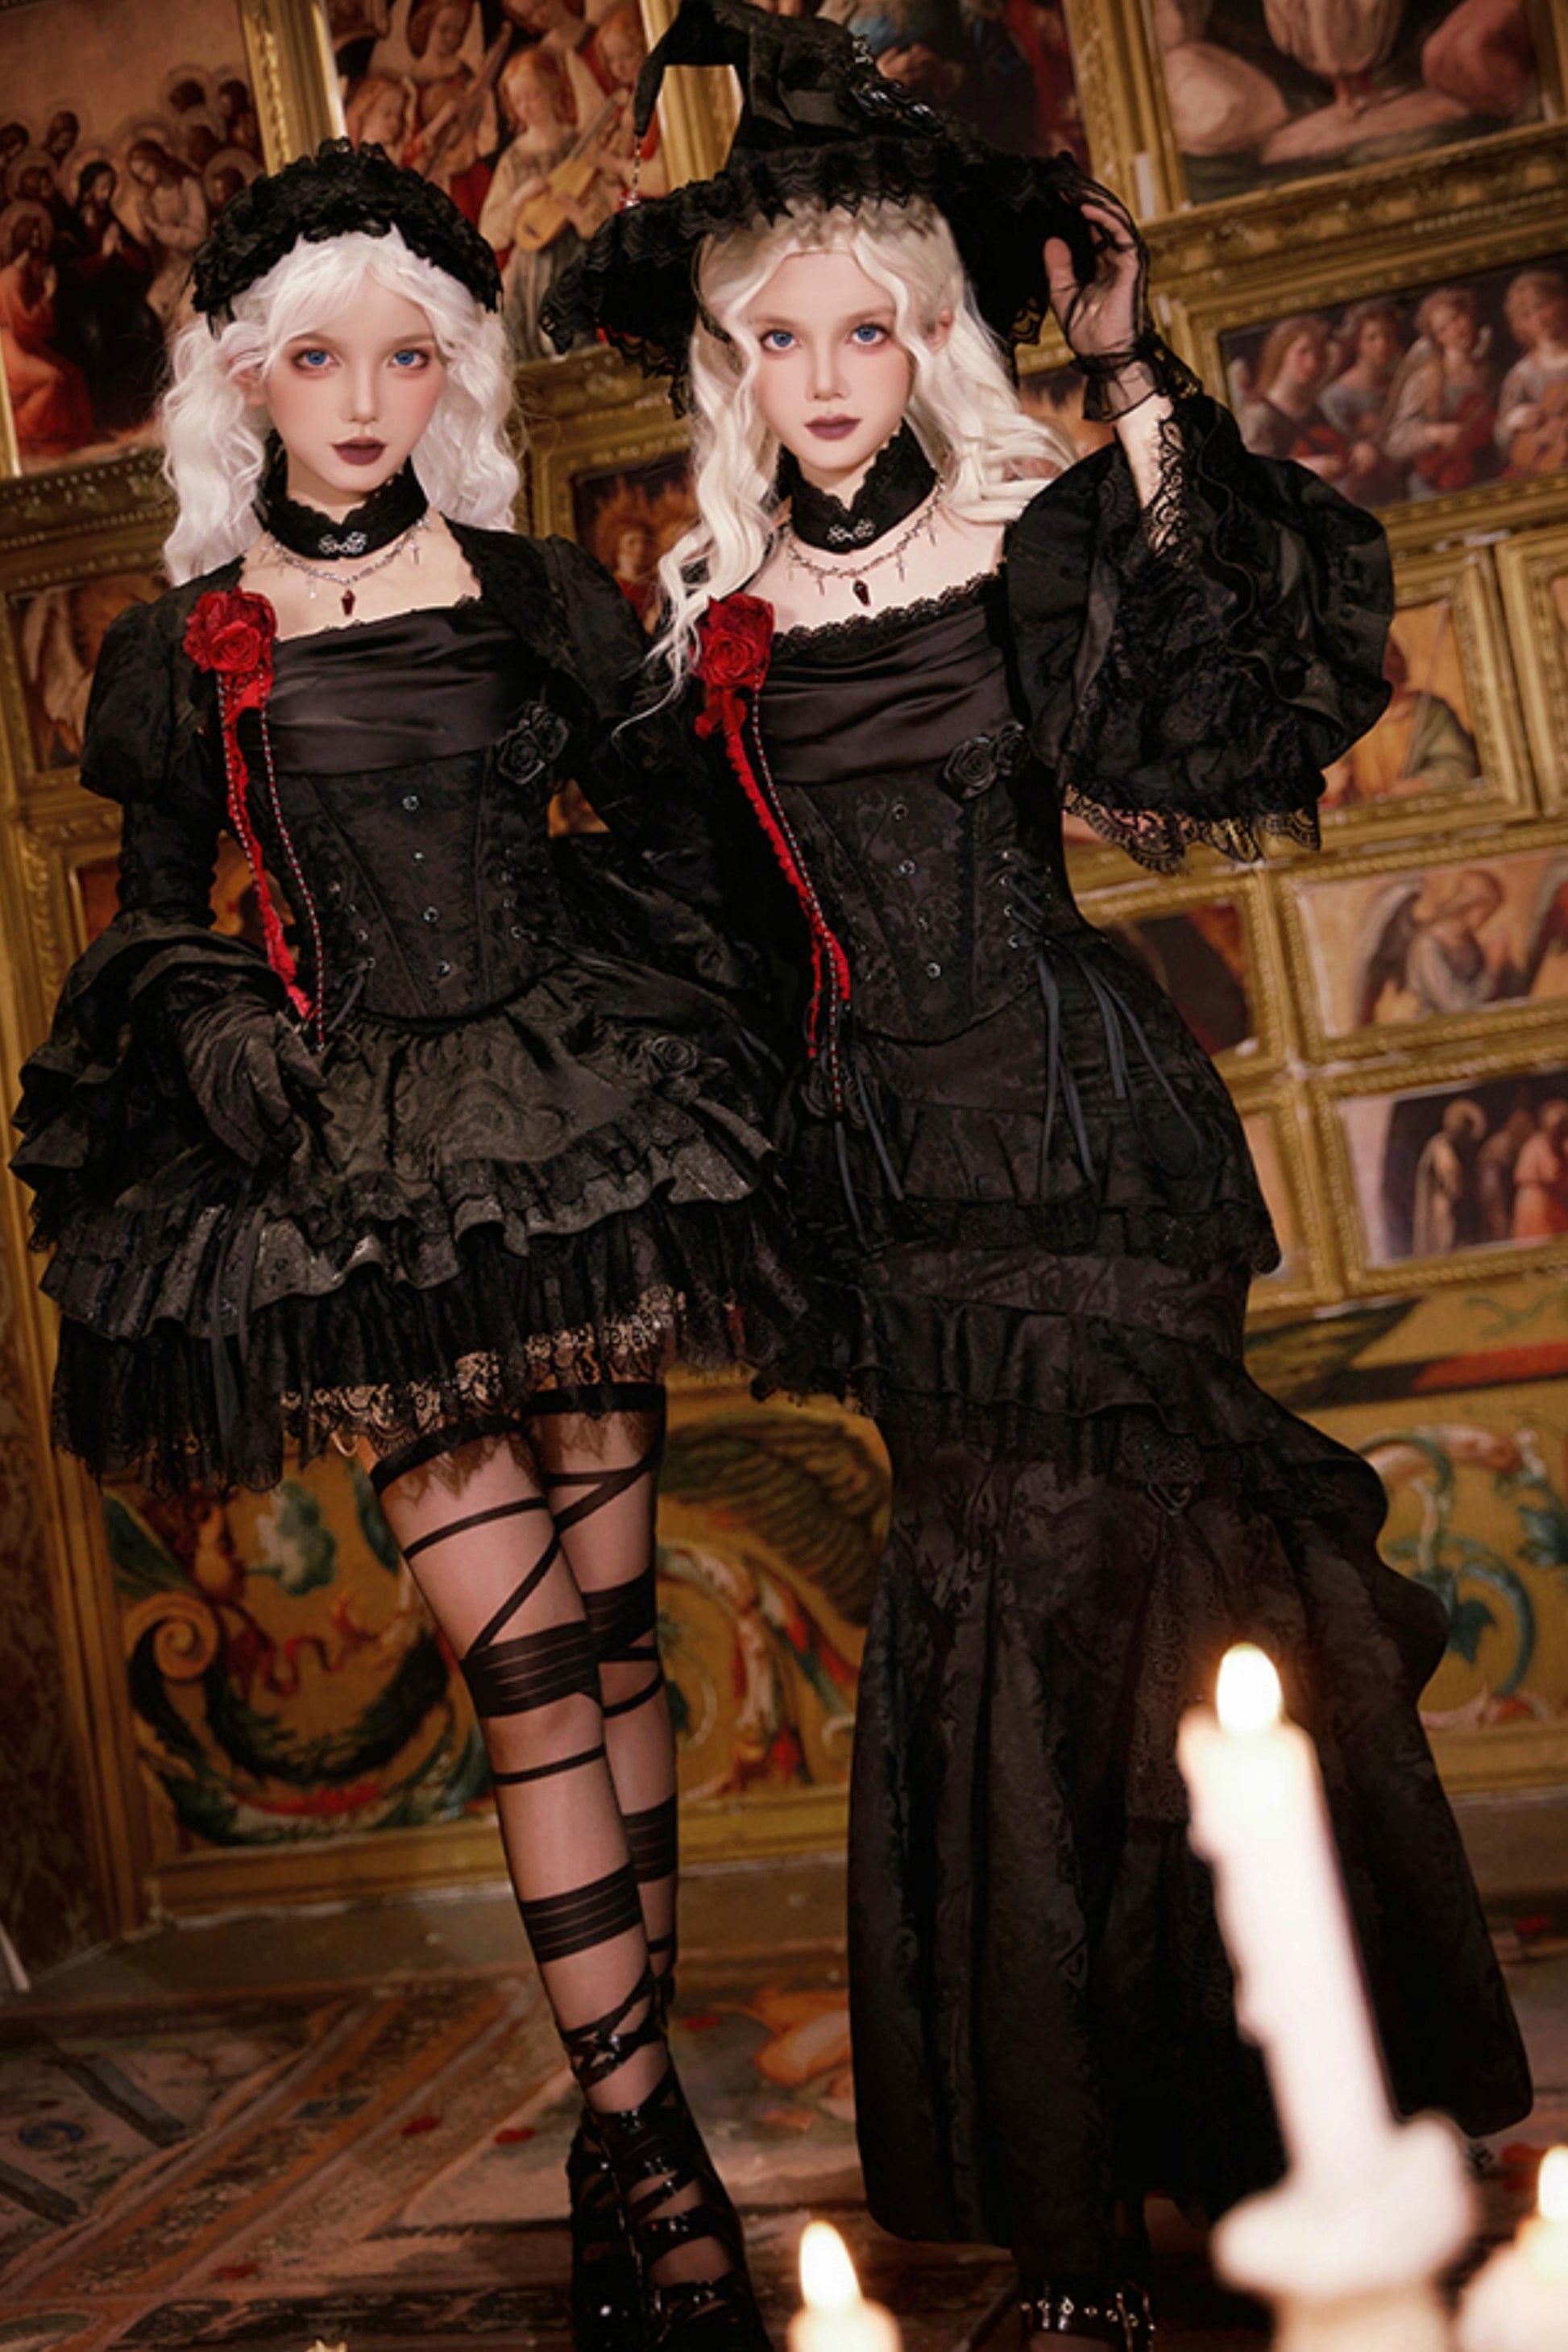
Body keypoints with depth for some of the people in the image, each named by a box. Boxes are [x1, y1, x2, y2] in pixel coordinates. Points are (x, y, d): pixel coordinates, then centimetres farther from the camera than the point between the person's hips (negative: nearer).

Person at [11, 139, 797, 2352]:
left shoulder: (538, 593, 8)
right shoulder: (182, 650, 5)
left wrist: (678, 1039, 4)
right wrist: (208, 1022, -4)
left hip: (567, 1118, 2)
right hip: (350, 1169, -2)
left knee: (608, 1623, 5)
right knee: (522, 1645, -8)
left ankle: (635, 2125, 17)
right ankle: (644, 2142, 1)